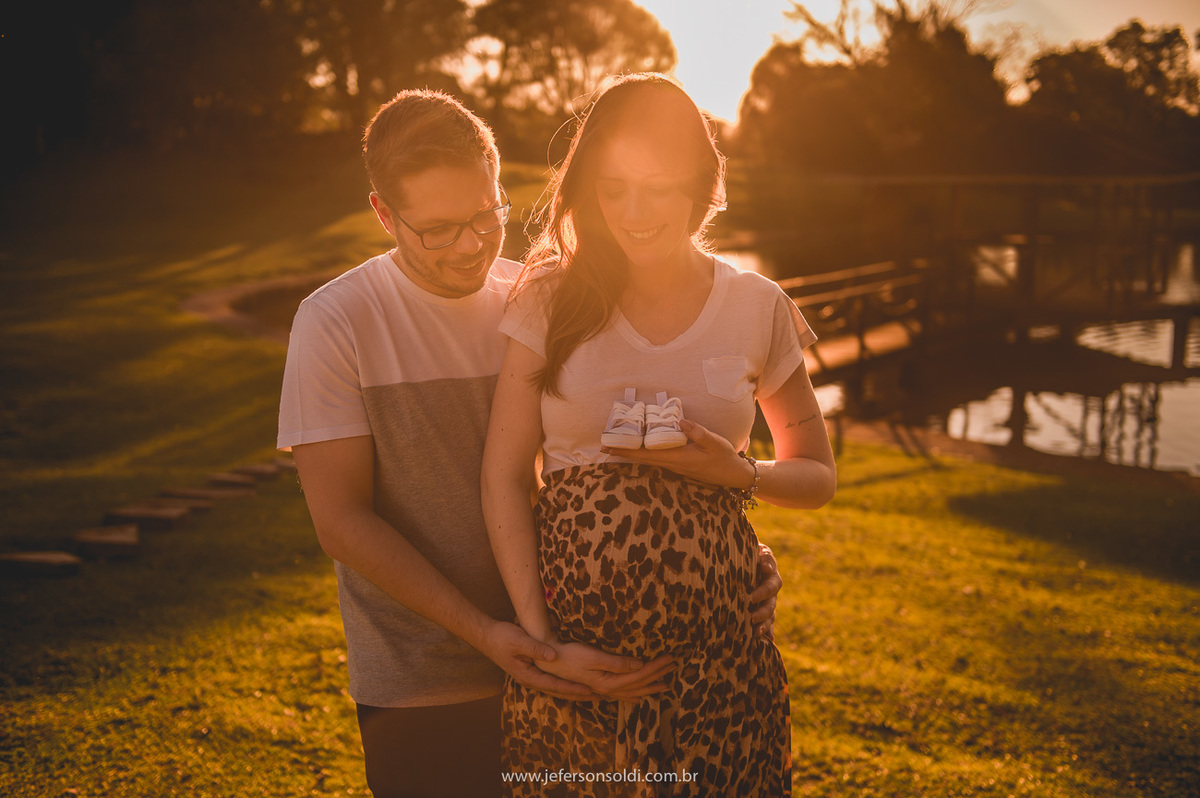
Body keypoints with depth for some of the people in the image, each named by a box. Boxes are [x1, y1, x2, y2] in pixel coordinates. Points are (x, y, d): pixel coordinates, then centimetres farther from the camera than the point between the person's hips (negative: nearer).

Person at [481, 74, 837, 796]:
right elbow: (504, 475, -1)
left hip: (715, 652, 0)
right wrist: (537, 636, -8)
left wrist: (740, 472, -11)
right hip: (573, 649, 0)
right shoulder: (553, 300, -1)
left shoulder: (756, 309, 1)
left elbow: (817, 476, 10)